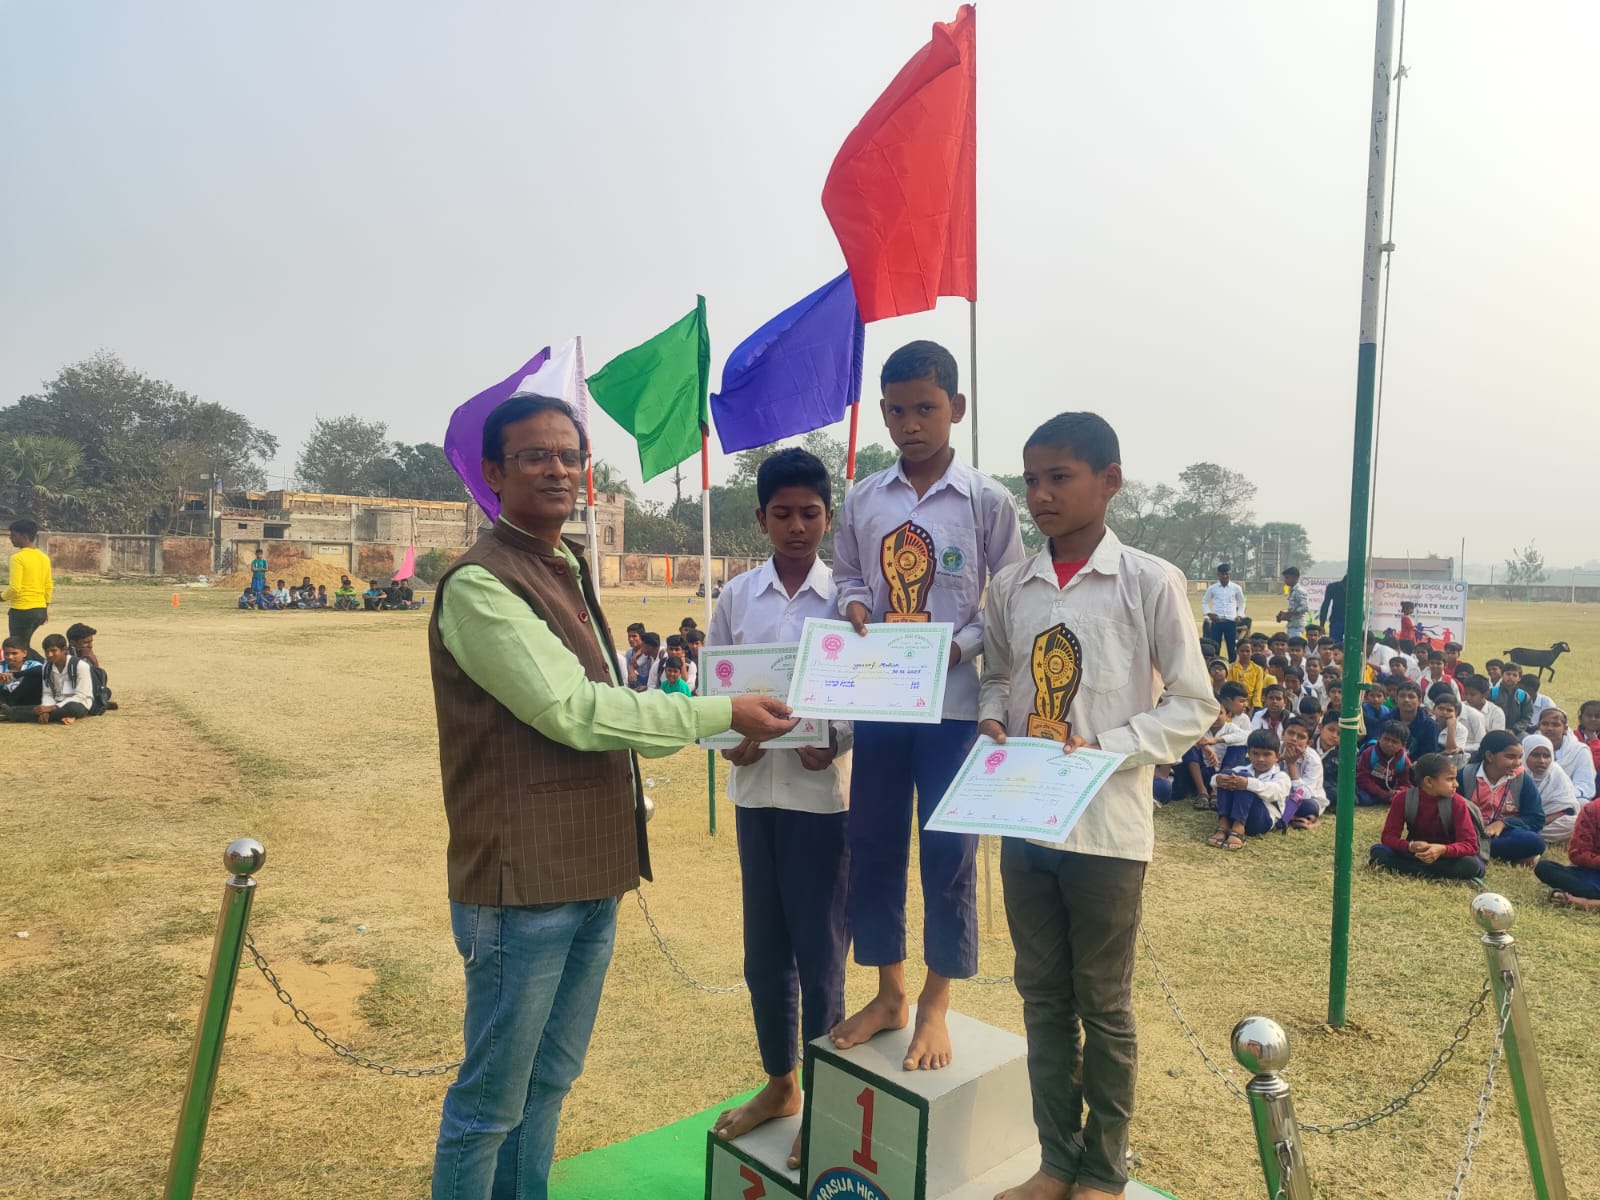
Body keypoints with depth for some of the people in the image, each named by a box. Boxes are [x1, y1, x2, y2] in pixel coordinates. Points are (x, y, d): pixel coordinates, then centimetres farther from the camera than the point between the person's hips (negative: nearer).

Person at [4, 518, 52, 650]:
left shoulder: (18, 558, -13)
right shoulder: (44, 557, 9)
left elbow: (15, 588, -18)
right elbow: (49, 586, 13)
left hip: (22, 610, -7)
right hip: (40, 609, 7)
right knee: (24, 645, 20)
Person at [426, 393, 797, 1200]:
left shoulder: (569, 571, 13)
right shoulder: (479, 585, -17)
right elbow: (573, 710, -22)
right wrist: (723, 714, -16)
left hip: (591, 874, 9)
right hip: (523, 884, -8)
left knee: (549, 1082, 21)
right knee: (491, 1100, 8)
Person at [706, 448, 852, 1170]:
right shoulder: (736, 596, 4)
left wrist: (835, 742, -20)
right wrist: (728, 739, -11)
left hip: (822, 793, -3)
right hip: (753, 791, 4)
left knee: (820, 956, 6)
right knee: (764, 953, 17)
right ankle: (778, 1084, 37)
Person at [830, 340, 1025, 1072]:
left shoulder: (988, 503, -4)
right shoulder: (862, 500, 5)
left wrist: (958, 645, -18)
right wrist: (854, 604, -9)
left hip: (954, 703, -3)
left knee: (948, 851, 5)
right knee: (872, 843, 11)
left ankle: (935, 1005, 25)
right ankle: (889, 993, 31)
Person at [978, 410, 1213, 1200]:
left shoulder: (1150, 583, -8)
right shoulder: (1010, 587, 4)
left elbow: (1193, 705, -5)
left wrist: (1104, 749, -17)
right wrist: (992, 719, -6)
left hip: (1106, 827, -4)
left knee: (1104, 1004, 12)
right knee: (1043, 997, 15)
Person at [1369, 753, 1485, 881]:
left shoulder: (1457, 803, -15)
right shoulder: (1403, 799, -14)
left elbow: (1470, 844, -20)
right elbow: (1389, 836, -15)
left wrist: (1442, 850, -41)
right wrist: (1410, 846, -37)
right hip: (1415, 853, 1)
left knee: (1472, 865, -34)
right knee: (1379, 851, -27)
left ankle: (1408, 867, -27)